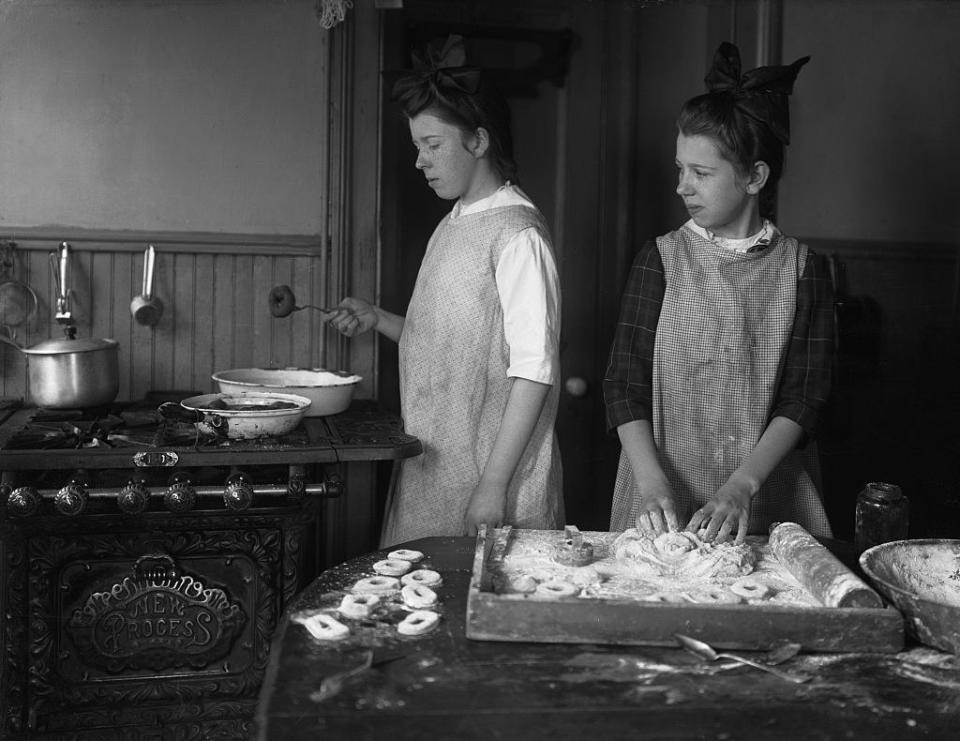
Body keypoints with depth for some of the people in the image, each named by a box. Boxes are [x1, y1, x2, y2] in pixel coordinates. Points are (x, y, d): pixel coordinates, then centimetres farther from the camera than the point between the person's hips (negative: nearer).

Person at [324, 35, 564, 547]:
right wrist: (377, 320, 5)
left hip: (492, 470, -8)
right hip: (431, 467, 8)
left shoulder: (516, 232, -14)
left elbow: (534, 371, -18)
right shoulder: (452, 226, 12)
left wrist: (493, 485, -20)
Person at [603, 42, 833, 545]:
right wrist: (654, 484, -20)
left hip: (769, 507, 0)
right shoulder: (659, 261, -2)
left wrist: (740, 488, -19)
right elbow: (624, 384, -6)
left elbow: (803, 399, -6)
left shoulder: (803, 270, -1)